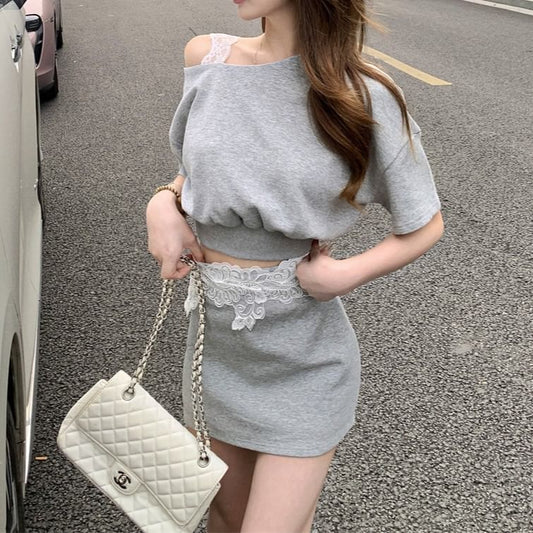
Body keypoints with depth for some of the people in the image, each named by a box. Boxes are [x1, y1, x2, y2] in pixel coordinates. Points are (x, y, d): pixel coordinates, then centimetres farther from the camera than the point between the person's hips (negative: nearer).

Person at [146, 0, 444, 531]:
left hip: (304, 361, -3)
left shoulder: (363, 98, -15)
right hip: (215, 337, 4)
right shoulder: (207, 58, -4)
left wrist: (345, 274, -18)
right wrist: (164, 201, -7)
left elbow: (424, 226, -4)